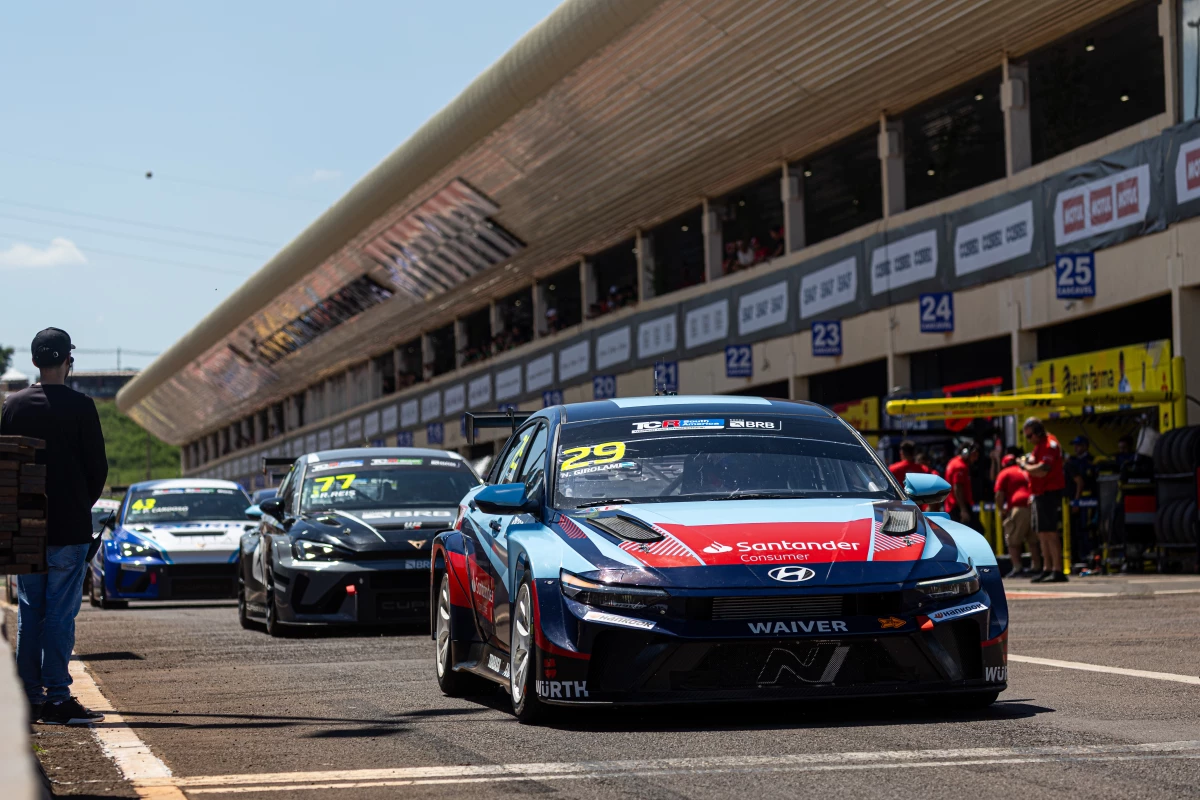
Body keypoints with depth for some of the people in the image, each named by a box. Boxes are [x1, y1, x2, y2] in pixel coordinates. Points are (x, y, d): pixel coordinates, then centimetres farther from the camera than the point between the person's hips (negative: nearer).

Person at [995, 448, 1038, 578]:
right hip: (1033, 506, 6)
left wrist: (1002, 511, 7)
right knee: (1033, 539, 15)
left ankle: (1017, 568, -9)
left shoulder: (1004, 474, 7)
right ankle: (1036, 566, 17)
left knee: (1012, 540, -1)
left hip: (1018, 508, -6)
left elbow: (999, 495, -1)